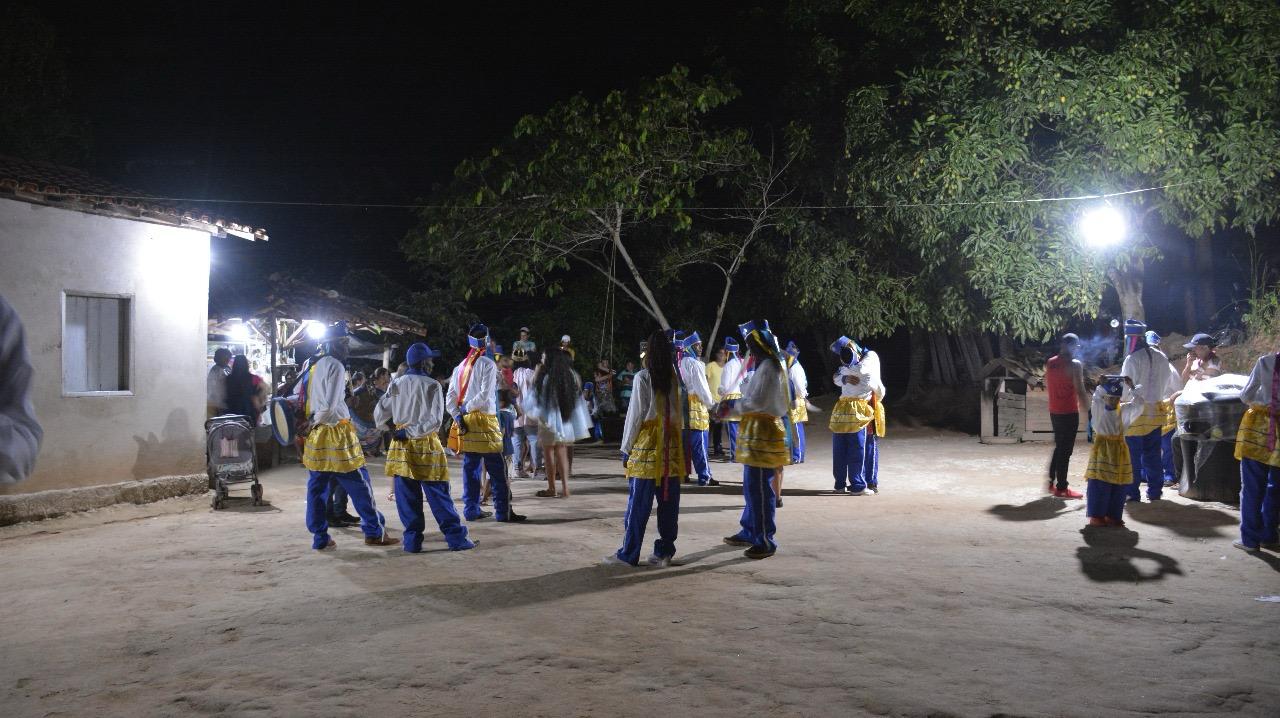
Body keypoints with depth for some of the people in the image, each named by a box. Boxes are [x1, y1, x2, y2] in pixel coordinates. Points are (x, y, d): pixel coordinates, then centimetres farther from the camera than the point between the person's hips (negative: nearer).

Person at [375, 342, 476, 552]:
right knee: (438, 495, 2)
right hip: (426, 446, -3)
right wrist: (410, 432, -10)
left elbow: (379, 413, 8)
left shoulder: (396, 385, 4)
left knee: (407, 496, 8)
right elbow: (434, 420, -16)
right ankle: (455, 538, 6)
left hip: (401, 446, 4)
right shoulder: (432, 386, -8)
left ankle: (412, 539, 10)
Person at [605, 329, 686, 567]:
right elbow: (679, 415, 2)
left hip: (647, 444, -4)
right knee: (669, 502, 8)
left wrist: (626, 449, 1)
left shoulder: (643, 378, -6)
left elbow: (635, 415, -5)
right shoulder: (675, 379, 5)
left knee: (638, 504, 0)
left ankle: (628, 554, 5)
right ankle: (664, 552, 13)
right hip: (671, 445, 4)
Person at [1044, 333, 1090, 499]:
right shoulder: (1075, 364, -14)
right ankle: (1061, 488, 4)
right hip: (1069, 413, -7)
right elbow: (1080, 390, -17)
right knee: (1066, 450, 0)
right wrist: (1087, 408, -8)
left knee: (1059, 447, 20)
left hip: (1054, 411, 7)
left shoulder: (1050, 363, 7)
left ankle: (1052, 481, 22)